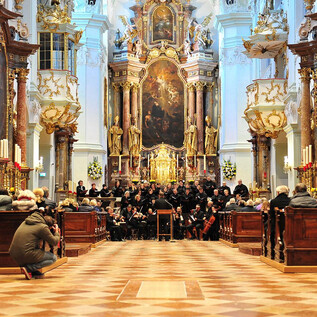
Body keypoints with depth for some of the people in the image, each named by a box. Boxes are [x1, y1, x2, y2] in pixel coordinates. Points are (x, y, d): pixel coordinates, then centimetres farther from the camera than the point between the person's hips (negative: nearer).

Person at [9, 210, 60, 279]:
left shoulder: (26, 222, 17)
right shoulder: (42, 227, -6)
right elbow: (54, 242, 2)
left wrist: (52, 231, 30)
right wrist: (56, 232, 22)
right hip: (26, 255, -8)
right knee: (53, 258, 7)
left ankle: (34, 271, 15)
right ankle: (28, 268, -7)